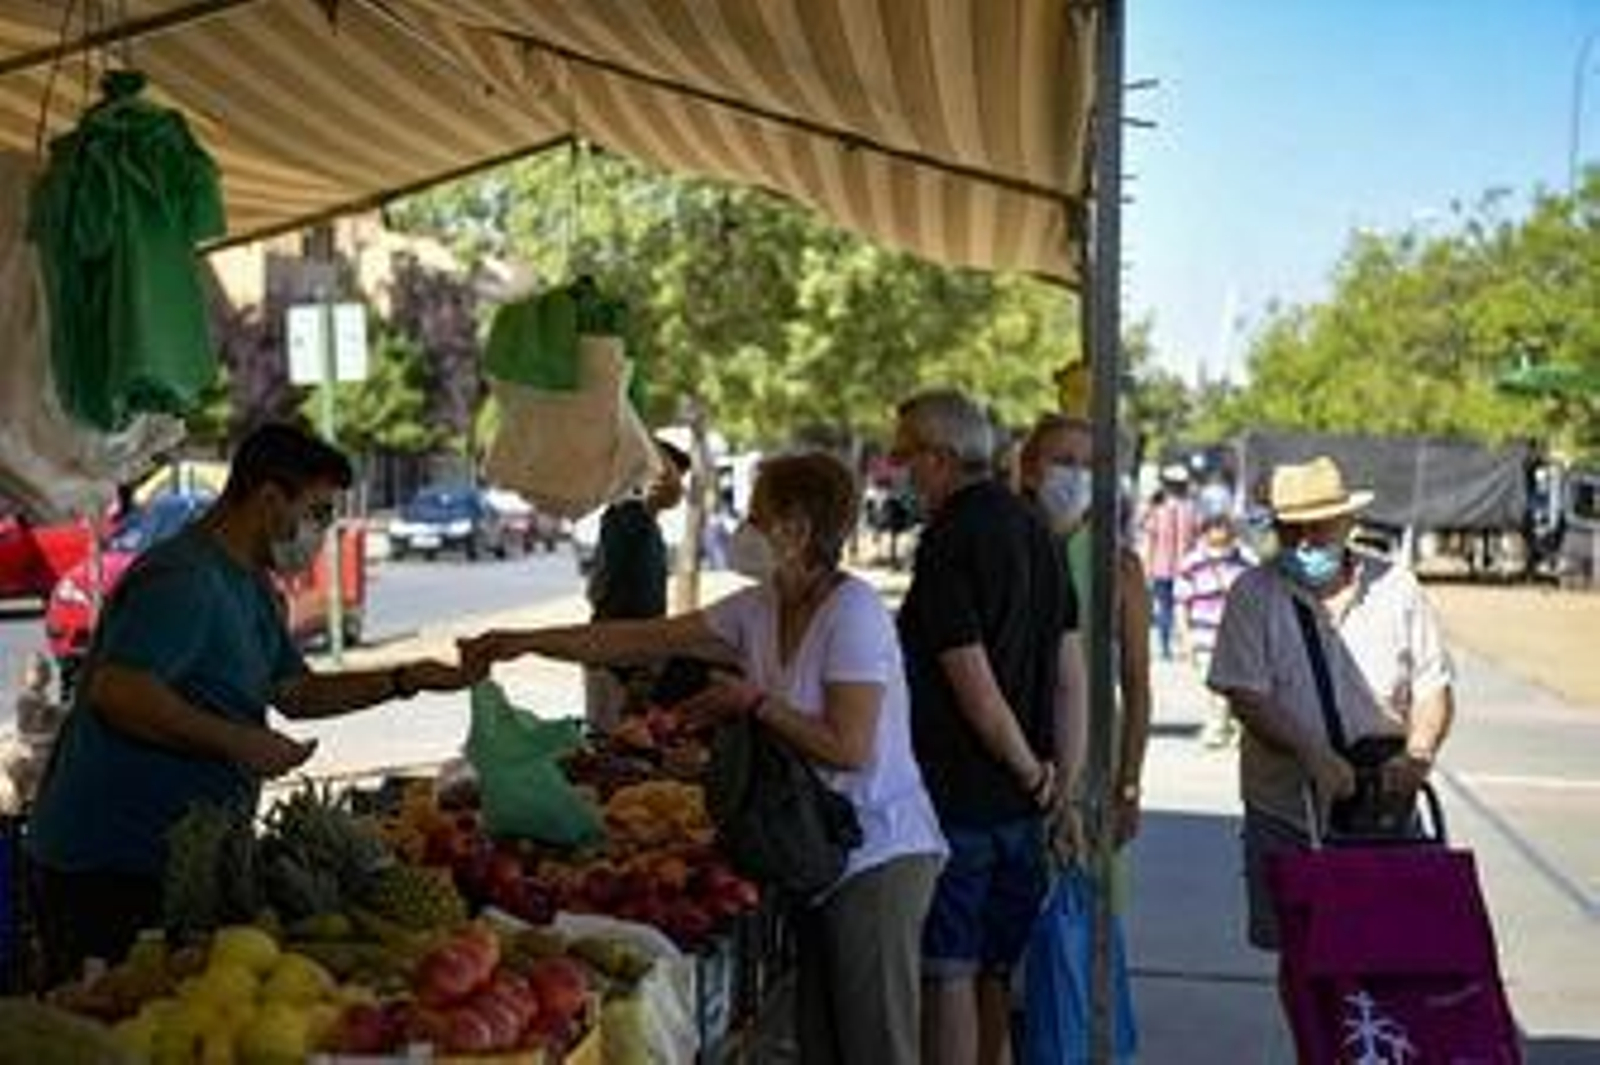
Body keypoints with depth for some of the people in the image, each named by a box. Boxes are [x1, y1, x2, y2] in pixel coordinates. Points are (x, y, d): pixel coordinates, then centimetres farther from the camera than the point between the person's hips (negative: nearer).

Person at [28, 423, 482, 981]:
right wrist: (237, 741, -23)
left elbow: (296, 693, 23)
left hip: (179, 856, 10)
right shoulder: (184, 579, -17)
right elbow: (116, 690, -28)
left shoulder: (254, 590, 17)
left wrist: (406, 679, 14)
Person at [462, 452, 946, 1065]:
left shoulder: (852, 611, -17)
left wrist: (755, 702, -14)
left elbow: (850, 749, -22)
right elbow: (645, 639, 7)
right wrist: (526, 643, 4)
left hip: (879, 857, -8)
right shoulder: (759, 609, 6)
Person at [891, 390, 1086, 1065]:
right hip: (1022, 804, 8)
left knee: (949, 972, 0)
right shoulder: (1034, 532, 10)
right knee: (996, 971, 17)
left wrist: (1031, 770, -7)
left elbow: (973, 683, -20)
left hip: (959, 799, -8)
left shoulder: (948, 543, -15)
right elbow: (1071, 675, 10)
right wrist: (1065, 785, 11)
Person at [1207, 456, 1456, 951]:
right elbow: (1245, 697, -9)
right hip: (1285, 812, -1)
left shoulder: (1395, 588, 4)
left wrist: (1418, 755, -12)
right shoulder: (1253, 595, -2)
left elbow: (1432, 688, 7)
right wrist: (1314, 756, -22)